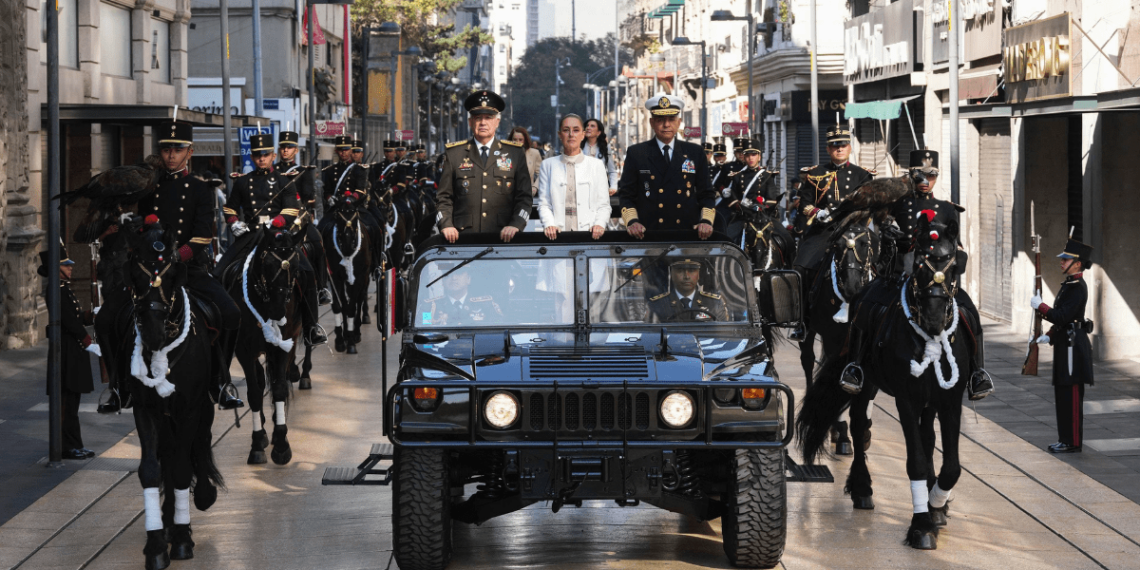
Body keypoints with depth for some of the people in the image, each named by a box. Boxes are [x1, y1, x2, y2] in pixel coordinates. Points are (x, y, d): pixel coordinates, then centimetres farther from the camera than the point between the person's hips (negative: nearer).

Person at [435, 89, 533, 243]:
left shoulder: (515, 154, 13)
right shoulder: (454, 154, 12)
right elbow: (444, 197, 10)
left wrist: (515, 225, -7)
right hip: (463, 238, 0)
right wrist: (446, 225, -6)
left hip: (503, 237, 0)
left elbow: (525, 197, 9)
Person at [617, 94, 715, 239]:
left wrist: (706, 221, -3)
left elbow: (706, 195, 14)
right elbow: (626, 196, 8)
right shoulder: (635, 154, 9)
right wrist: (632, 221, -9)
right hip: (648, 235, -1)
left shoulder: (695, 153, 13)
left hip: (687, 234, 1)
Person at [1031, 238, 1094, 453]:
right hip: (1065, 343, 11)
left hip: (1072, 346, -11)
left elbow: (1062, 316, -24)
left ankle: (1073, 443, -1)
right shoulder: (1070, 284, 15)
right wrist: (1049, 337, 15)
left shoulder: (1077, 287, -17)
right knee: (1063, 395, 14)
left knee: (1071, 395, -6)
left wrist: (1040, 306, -16)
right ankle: (1067, 439, 21)